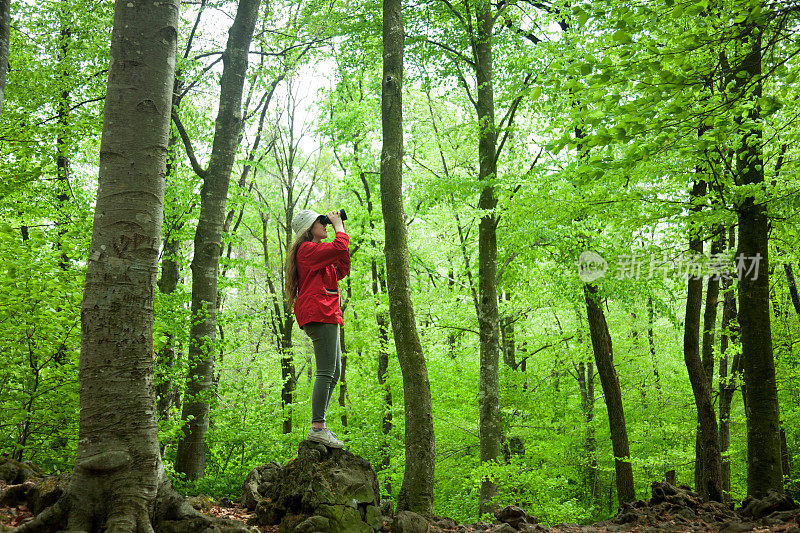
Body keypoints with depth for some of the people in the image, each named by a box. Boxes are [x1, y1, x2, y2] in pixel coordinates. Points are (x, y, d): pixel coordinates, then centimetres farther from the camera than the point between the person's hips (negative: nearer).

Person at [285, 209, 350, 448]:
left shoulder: (316, 252, 27)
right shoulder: (307, 249, -5)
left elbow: (342, 271, 23)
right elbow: (339, 248, -18)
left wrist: (340, 229, 23)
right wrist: (339, 227, 1)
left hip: (326, 314, 11)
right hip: (319, 314, -11)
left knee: (334, 373, 10)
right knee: (326, 372, -15)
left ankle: (319, 426, 11)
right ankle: (317, 428, -17)